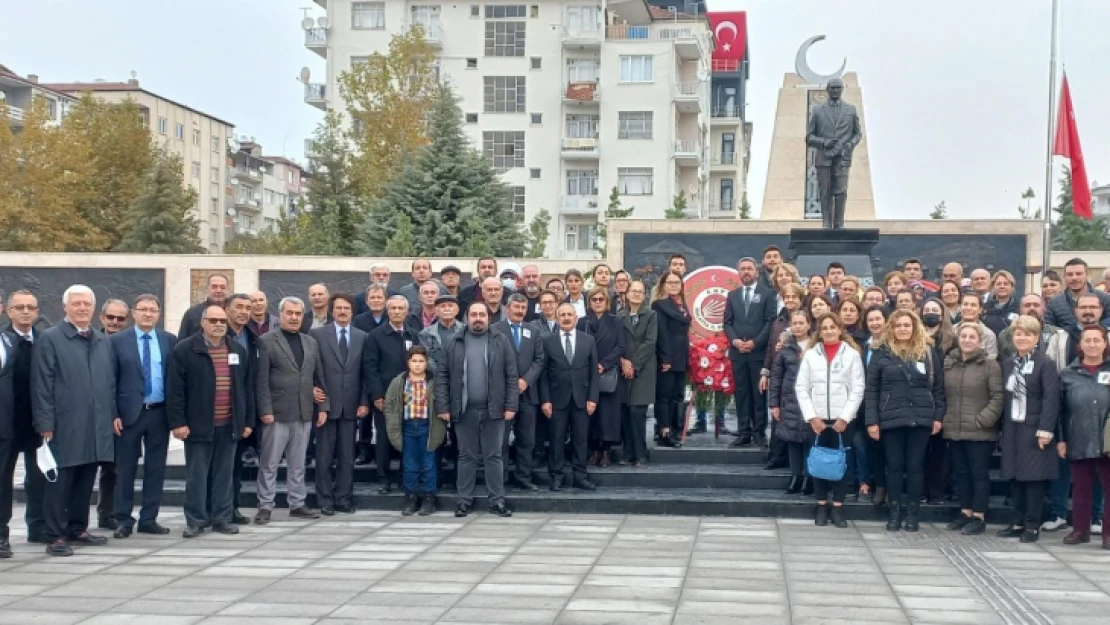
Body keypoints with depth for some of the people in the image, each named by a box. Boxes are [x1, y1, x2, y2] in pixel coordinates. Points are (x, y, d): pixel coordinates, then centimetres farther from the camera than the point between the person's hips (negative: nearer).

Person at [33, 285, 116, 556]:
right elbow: (41, 385, -7)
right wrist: (45, 423, -12)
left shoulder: (103, 341, 14)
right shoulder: (50, 339, -3)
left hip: (97, 425, 5)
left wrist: (113, 415, 10)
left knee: (86, 480, 12)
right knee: (59, 482, 0)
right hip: (64, 426, -5)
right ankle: (56, 536, 5)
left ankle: (77, 529, 23)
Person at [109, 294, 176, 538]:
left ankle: (149, 519, 15)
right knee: (125, 469, 4)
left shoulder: (170, 341, 5)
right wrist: (113, 414, -8)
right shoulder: (118, 341, 0)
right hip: (129, 412, -2)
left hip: (160, 413, 2)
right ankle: (123, 520, 12)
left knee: (156, 468, 7)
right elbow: (110, 380, -2)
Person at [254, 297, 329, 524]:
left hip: (305, 413, 5)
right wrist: (265, 410, -13)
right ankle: (265, 506, 7)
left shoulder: (311, 342, 14)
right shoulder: (266, 341, -3)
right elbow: (261, 380, -8)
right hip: (277, 412, -5)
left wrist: (323, 406, 9)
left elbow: (319, 377, 15)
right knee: (269, 463, 0)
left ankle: (297, 504, 17)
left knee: (297, 463, 11)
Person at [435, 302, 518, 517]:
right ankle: (465, 500, 15)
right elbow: (442, 375, 3)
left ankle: (497, 501, 9)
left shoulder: (501, 341, 3)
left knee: (494, 456, 4)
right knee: (466, 456, 8)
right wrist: (443, 407, -4)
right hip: (464, 410, 1)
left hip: (493, 409, -1)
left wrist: (511, 406, -6)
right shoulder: (455, 343, 5)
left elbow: (511, 376, 1)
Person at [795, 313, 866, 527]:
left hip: (842, 419, -1)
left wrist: (845, 417, -9)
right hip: (816, 419, 1)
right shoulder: (810, 354, 6)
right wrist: (811, 416, -7)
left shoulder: (852, 354, 2)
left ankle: (838, 508, 8)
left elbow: (857, 389, -2)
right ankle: (821, 507, 12)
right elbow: (801, 387, 3)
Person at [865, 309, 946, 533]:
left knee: (915, 466, 5)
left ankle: (912, 512, 12)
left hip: (920, 419, 1)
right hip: (891, 419, -1)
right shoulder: (881, 355, 3)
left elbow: (938, 387, 8)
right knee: (894, 466, 5)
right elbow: (871, 391, 1)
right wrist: (872, 421, -6)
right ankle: (895, 512, 13)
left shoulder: (928, 354, 7)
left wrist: (938, 416, -1)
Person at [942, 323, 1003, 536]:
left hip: (979, 432, -5)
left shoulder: (990, 365, -7)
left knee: (979, 473, 1)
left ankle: (979, 517, 7)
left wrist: (983, 420, -16)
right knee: (961, 473, 13)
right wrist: (942, 419, 4)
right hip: (954, 430, 5)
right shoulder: (947, 363, 8)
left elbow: (997, 397, -10)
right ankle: (966, 512, 23)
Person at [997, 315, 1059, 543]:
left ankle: (1032, 525, 4)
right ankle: (1018, 522, 16)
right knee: (1014, 477, 8)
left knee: (1034, 476, -2)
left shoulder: (1045, 364, -6)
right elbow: (1005, 397, 12)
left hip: (1034, 429, -6)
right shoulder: (1008, 364, 13)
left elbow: (1051, 399, -12)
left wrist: (1045, 430, -18)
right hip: (1012, 429, 6)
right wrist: (1003, 427, 7)